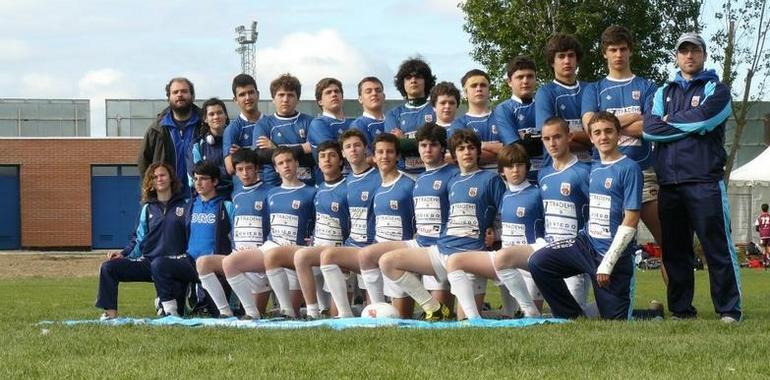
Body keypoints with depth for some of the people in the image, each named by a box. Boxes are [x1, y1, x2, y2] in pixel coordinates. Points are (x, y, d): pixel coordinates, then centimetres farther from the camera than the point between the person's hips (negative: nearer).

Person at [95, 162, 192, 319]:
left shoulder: (184, 205, 7)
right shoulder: (148, 209, 18)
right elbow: (139, 239, 18)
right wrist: (123, 254, 2)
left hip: (174, 262, -5)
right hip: (147, 262, 5)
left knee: (158, 264, -40)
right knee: (108, 267, -10)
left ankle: (171, 311, -31)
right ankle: (110, 314, -12)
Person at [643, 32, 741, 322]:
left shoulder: (716, 89, 8)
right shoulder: (663, 93, 19)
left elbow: (704, 117, -14)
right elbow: (650, 128, 0)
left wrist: (670, 121, 0)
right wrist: (691, 127, -6)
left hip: (705, 181, -4)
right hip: (669, 182, 4)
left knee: (717, 246, -7)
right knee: (675, 250, 7)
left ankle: (729, 309, -4)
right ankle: (681, 309, 13)